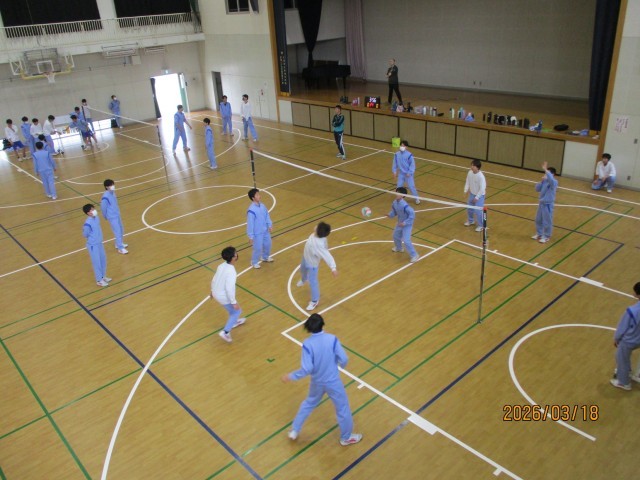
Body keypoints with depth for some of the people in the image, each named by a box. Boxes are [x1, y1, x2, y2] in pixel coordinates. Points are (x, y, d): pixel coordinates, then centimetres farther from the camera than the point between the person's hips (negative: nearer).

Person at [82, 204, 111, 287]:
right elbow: (85, 235, -14)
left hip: (99, 243, 8)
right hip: (93, 245, -8)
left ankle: (103, 276, 38)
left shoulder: (96, 218, -5)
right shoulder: (88, 223, -27)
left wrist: (98, 237, 3)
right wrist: (92, 238, 0)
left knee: (103, 259, 19)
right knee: (97, 263, 5)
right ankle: (99, 280, 21)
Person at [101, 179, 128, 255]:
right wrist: (106, 216, -1)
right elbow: (103, 207, -16)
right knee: (118, 232, -1)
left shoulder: (113, 193, 0)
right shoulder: (105, 197, -25)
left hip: (117, 215, 8)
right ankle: (120, 248, 10)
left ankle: (119, 244, 38)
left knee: (121, 230, 19)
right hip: (112, 217, -8)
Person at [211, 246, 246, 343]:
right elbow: (229, 289, -29)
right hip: (224, 297, -8)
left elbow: (214, 280, 8)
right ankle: (225, 332, 11)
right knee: (236, 311, 13)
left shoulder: (221, 266, -4)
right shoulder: (231, 272, -30)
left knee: (232, 310, 32)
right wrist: (234, 302, -20)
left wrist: (212, 291, 24)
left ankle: (234, 322, 56)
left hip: (216, 293, 8)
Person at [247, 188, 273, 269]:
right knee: (258, 248, 5)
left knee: (267, 244, 23)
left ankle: (265, 257, 50)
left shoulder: (262, 205, -5)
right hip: (257, 233, -7)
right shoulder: (251, 210, -27)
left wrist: (269, 225, -1)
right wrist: (250, 237, -17)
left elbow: (267, 215, 9)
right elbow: (250, 224, -22)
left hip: (265, 231, 8)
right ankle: (254, 262, 31)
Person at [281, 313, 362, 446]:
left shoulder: (307, 344, -20)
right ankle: (346, 437, 37)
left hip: (317, 382, 2)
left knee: (309, 403, 29)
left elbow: (306, 369, -23)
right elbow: (343, 360, -17)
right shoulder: (332, 339, -20)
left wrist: (291, 377, -9)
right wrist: (342, 365, 7)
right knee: (342, 408, 20)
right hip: (333, 381, -2)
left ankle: (294, 431, 40)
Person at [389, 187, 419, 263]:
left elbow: (412, 214, -32)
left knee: (406, 241, -13)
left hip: (407, 225, -9)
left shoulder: (404, 205, -34)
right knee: (396, 236, 27)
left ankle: (414, 255, 4)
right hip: (400, 223, 9)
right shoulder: (395, 203, -10)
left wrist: (405, 223, -32)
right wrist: (390, 215, -12)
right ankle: (399, 248, 55)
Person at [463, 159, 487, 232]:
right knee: (469, 208, 21)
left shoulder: (481, 176, -29)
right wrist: (465, 191, -4)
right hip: (472, 194, 7)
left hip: (479, 196, -7)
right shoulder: (470, 173, -11)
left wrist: (477, 197, -20)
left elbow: (482, 188, -24)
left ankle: (480, 226, 14)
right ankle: (470, 221, 47)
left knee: (478, 211, -6)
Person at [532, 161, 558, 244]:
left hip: (548, 205, -7)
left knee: (547, 221, 5)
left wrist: (545, 169, -43)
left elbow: (551, 179, -43)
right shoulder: (545, 181, 2)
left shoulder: (554, 182, -19)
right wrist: (541, 181, -11)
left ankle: (546, 236, 19)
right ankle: (539, 233, 36)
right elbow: (537, 189, 4)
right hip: (541, 203, 7)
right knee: (538, 220, 19)